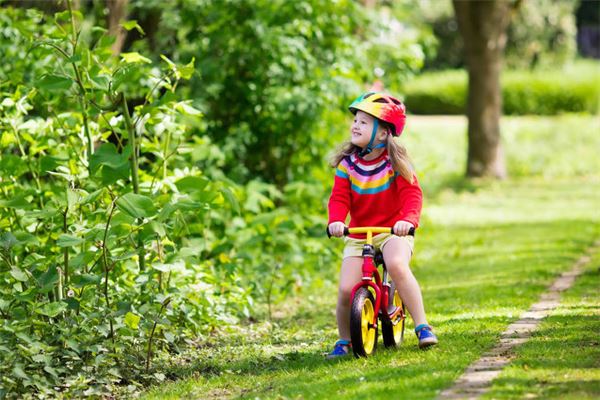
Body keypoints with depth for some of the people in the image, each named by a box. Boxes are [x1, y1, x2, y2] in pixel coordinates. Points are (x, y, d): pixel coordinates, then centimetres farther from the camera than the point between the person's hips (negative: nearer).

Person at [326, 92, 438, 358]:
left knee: (397, 265, -35)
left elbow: (412, 193, -16)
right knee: (346, 289, -15)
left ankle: (422, 326, -25)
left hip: (393, 231, -3)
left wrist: (408, 219, -36)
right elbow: (339, 198, -6)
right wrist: (335, 221, -28)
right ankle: (344, 340, 11)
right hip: (358, 235, 3)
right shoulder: (347, 163, -2)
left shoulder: (394, 161, -9)